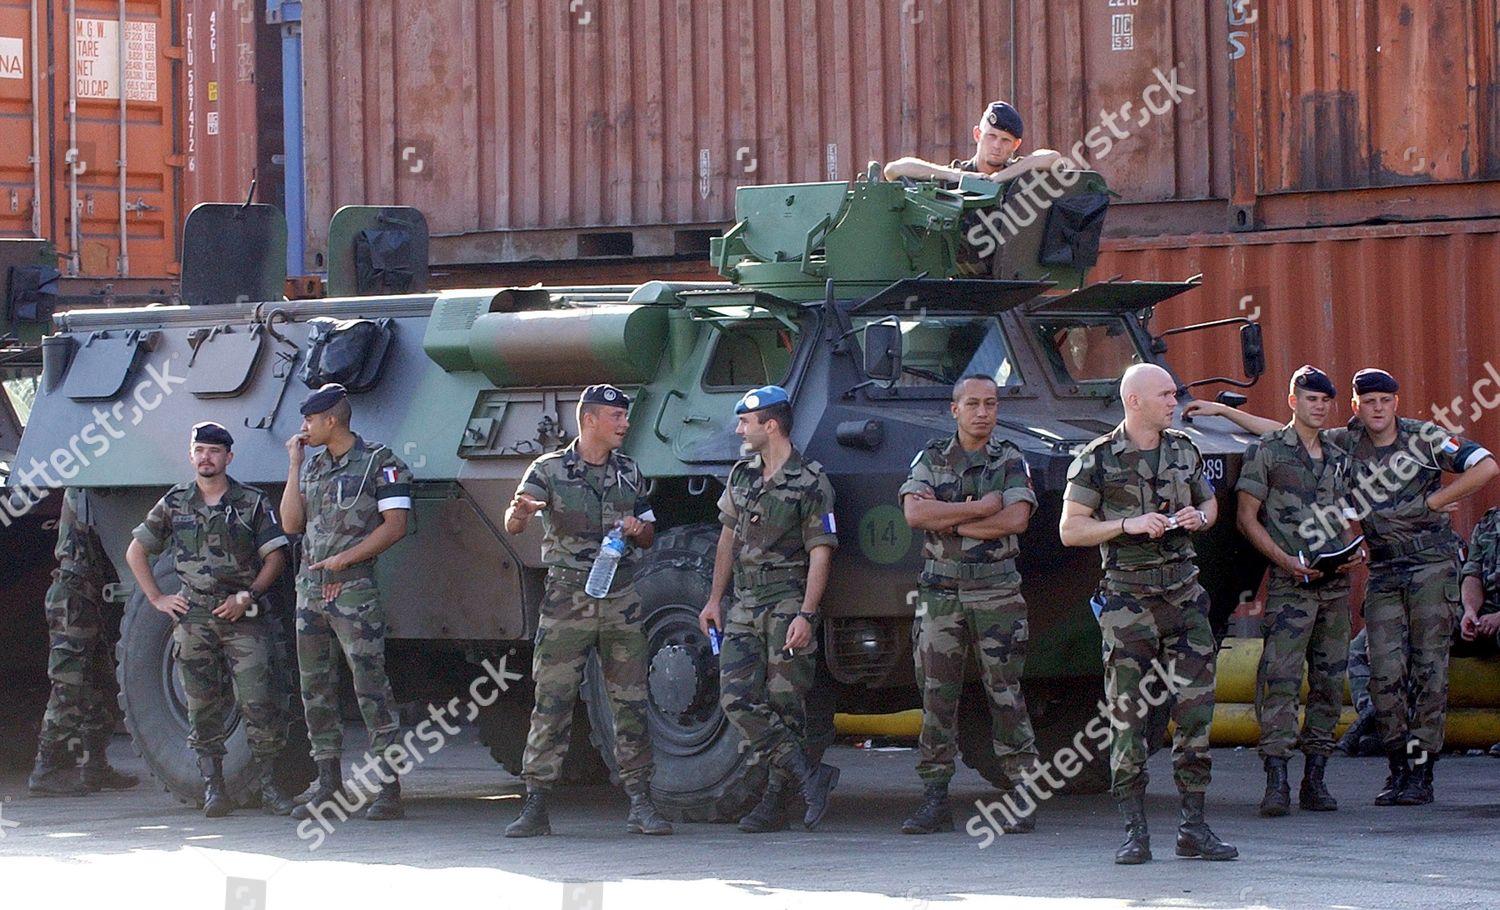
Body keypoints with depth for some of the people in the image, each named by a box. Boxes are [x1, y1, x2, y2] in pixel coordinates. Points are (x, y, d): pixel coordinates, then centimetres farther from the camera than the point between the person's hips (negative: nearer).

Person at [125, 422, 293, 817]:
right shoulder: (174, 504, 9)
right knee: (202, 705, 1)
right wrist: (156, 598, 9)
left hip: (242, 617, -2)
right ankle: (213, 788, 5)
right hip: (192, 618, 2)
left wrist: (248, 596, -9)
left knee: (257, 701, -9)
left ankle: (268, 786, -3)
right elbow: (136, 552, 17)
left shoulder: (252, 503, 4)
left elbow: (275, 557, 3)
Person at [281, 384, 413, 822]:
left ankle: (389, 790, -9)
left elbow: (395, 526, -9)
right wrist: (294, 464, 6)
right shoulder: (312, 467, 15)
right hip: (310, 590, 7)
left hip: (354, 591, -7)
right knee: (315, 689, 8)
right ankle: (328, 784, 14)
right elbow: (291, 524, 8)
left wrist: (344, 559, -14)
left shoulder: (380, 462, -4)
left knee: (370, 686, -9)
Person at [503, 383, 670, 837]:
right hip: (566, 601, -3)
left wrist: (637, 529, -5)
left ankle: (640, 805, 5)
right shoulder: (549, 470, 0)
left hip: (621, 601, 3)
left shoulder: (628, 472, 13)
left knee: (631, 703, 1)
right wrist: (522, 511, -35)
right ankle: (535, 807, -3)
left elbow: (649, 538, 20)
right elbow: (512, 526, -11)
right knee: (551, 703, -5)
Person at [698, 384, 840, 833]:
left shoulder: (810, 484, -7)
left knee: (784, 704, -5)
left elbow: (820, 555, -10)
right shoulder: (741, 475, 13)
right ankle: (809, 774, -7)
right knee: (737, 699, -8)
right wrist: (715, 599, 17)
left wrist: (805, 615, -19)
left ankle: (776, 802, 1)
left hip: (788, 606, -6)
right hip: (744, 606, 6)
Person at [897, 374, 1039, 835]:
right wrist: (981, 507, -10)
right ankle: (935, 799, 5)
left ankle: (1024, 796, 2)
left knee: (1006, 695, -2)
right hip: (940, 590, 2)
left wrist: (949, 519, -9)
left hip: (997, 593, -2)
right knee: (936, 695, 1)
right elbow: (914, 513, -9)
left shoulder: (1010, 461, 4)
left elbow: (1016, 519, -11)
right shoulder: (931, 458, 8)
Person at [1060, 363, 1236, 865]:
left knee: (1196, 709, 1)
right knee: (1128, 716, -3)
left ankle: (1193, 827, 7)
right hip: (1128, 598, -4)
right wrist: (1128, 525, -16)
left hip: (1184, 592, 4)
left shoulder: (1184, 450, 11)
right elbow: (1070, 530, -5)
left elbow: (1210, 503, 24)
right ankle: (1135, 832, 2)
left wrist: (1199, 518, 1)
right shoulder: (1097, 459, -4)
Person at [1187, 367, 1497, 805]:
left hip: (1433, 567, -3)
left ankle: (1421, 773, -3)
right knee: (1385, 671, -5)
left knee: (1429, 668, -5)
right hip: (1384, 572, 4)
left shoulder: (1425, 437, -2)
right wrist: (1222, 411, 13)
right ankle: (1398, 769, 3)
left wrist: (1434, 502, -6)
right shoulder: (1344, 445, 7)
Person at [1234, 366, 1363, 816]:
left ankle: (1315, 779, 10)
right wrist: (1284, 559, -13)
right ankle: (1276, 781, -16)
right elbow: (1247, 518, -2)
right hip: (1289, 584, -5)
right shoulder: (1267, 451, 1)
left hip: (1336, 583, 6)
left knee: (1329, 680, 5)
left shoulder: (1339, 458, 16)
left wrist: (1353, 551, 1)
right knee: (1279, 678, -13)